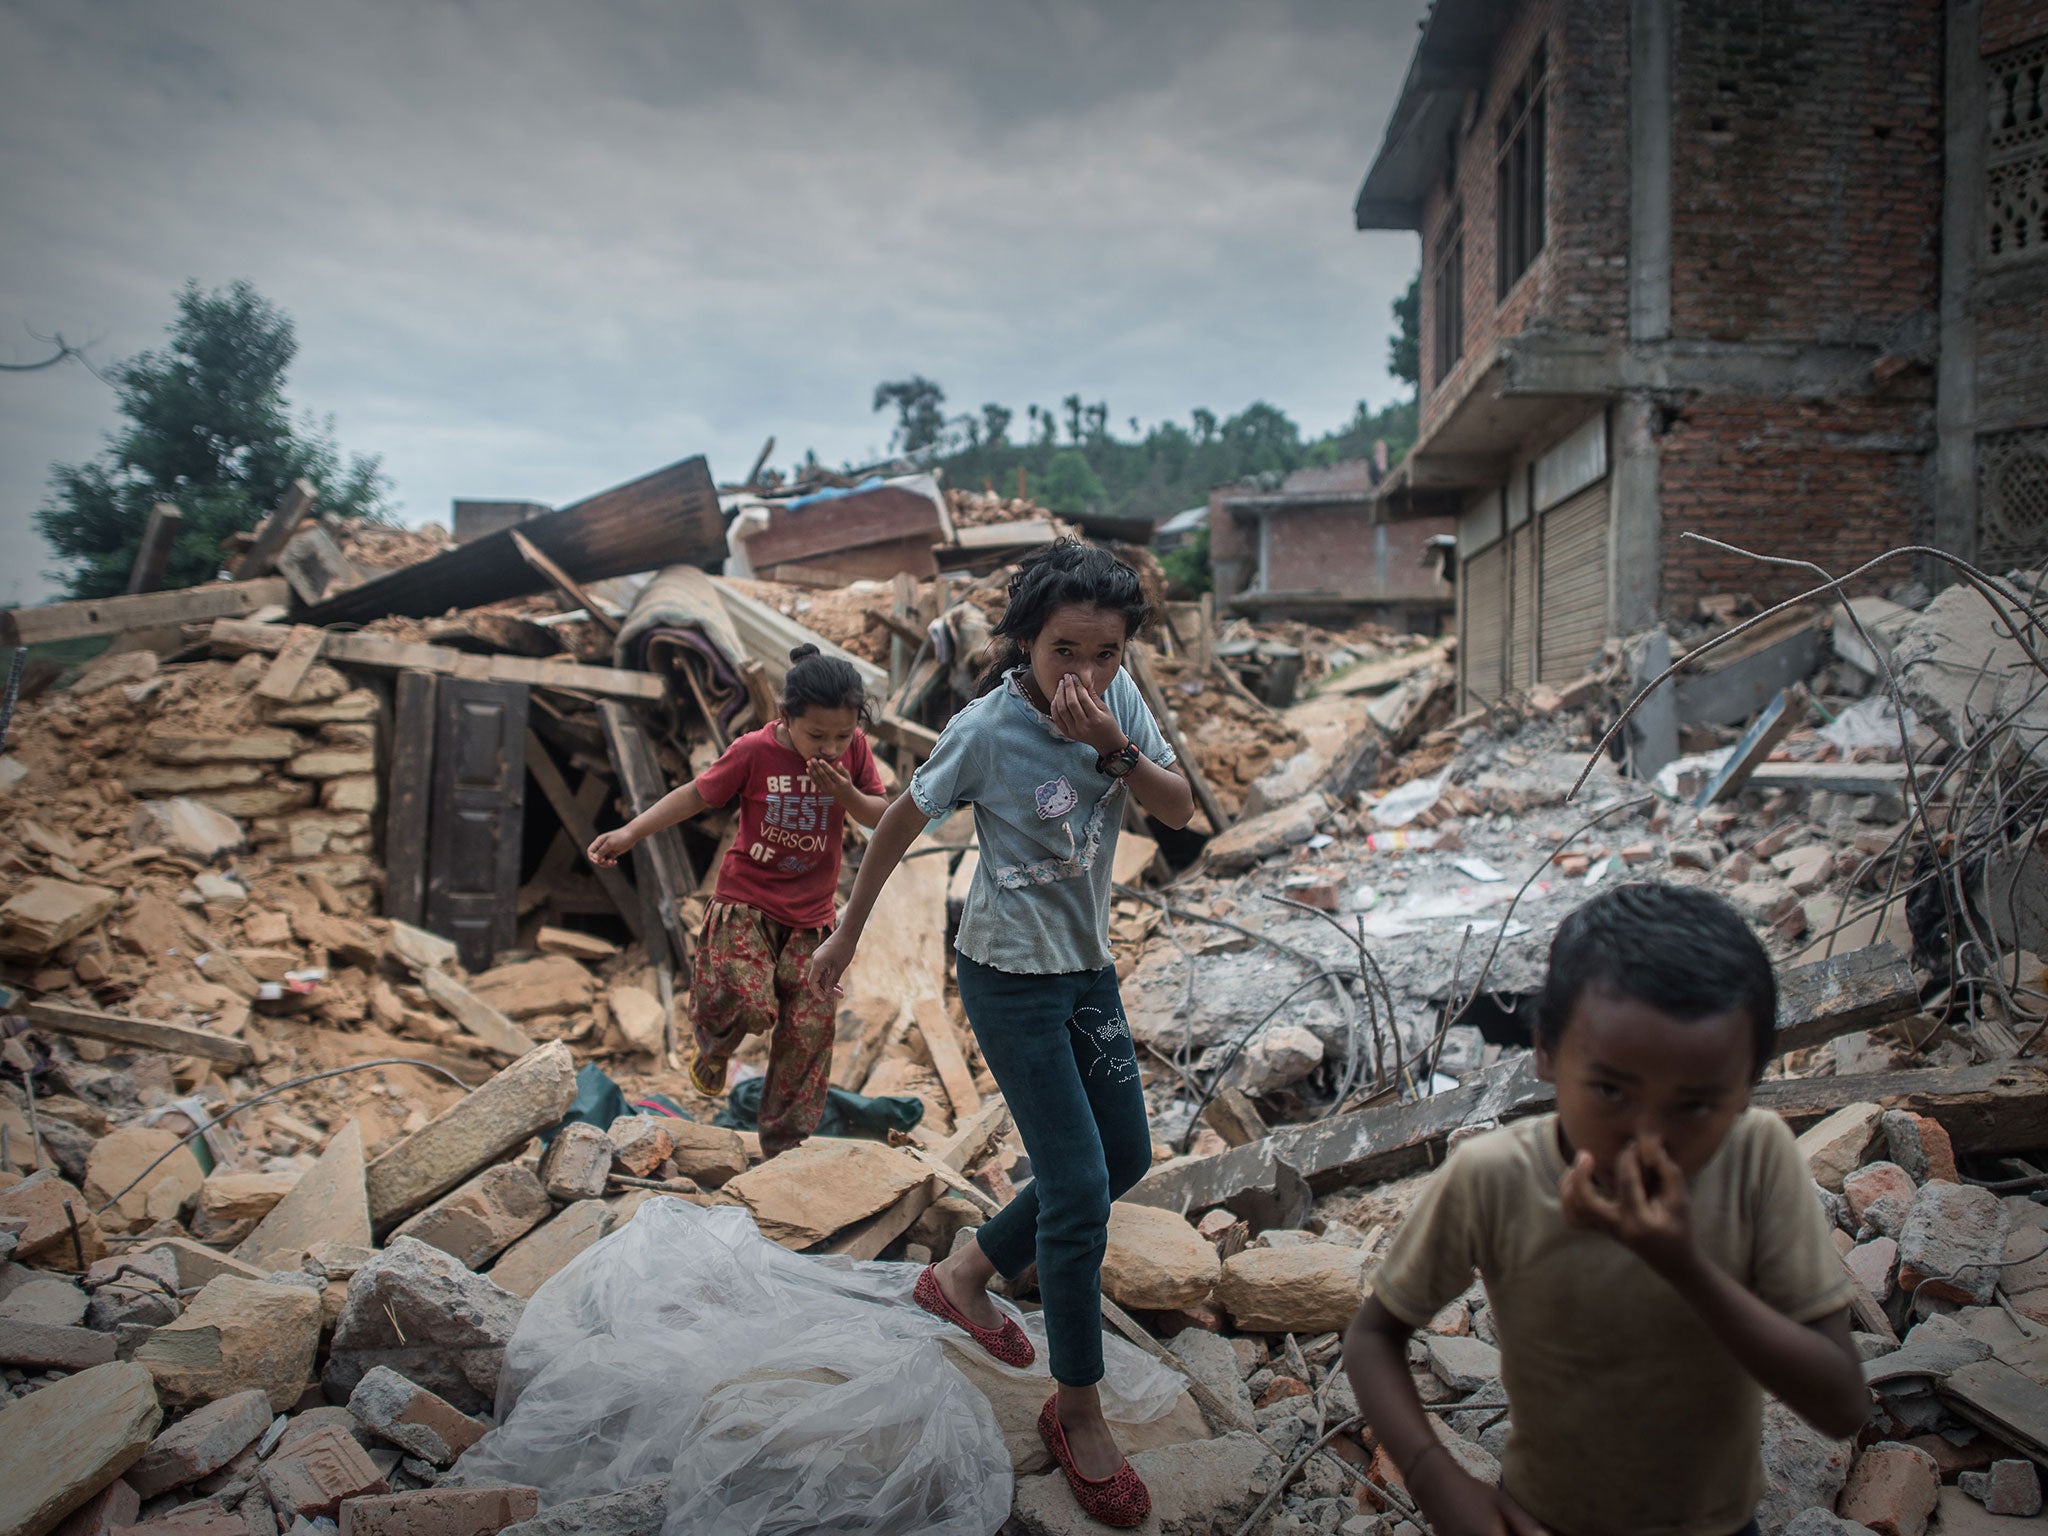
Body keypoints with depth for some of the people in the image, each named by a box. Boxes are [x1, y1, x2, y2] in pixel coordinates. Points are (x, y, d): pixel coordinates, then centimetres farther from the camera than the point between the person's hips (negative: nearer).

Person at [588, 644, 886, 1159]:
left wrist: (846, 794, -20)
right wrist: (630, 832, -8)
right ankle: (714, 1047, 17)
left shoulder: (854, 750, -7)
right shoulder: (754, 751, -14)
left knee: (810, 1029, 0)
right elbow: (696, 794, -2)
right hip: (746, 901, -3)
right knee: (751, 1004, -23)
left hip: (812, 913, 3)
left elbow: (881, 816, 1)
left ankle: (784, 1149, 18)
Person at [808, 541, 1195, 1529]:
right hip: (1010, 977, -7)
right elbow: (901, 824, -8)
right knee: (1077, 1186, -6)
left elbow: (1180, 810, -6)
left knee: (1126, 1155, 17)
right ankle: (1076, 1410, 14)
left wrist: (1113, 749, -25)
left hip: (1088, 965, 7)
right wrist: (847, 935, 0)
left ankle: (967, 1274, 34)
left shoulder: (1118, 698, -6)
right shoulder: (987, 731, -20)